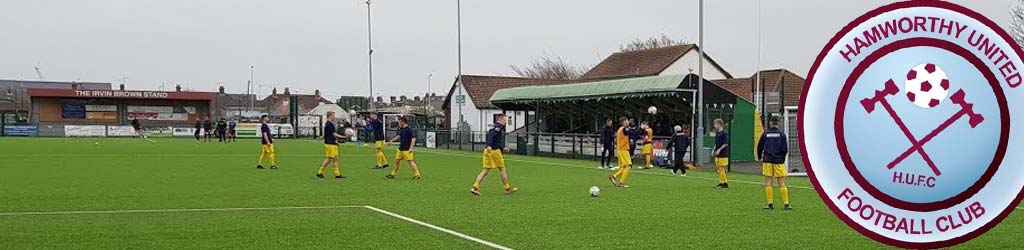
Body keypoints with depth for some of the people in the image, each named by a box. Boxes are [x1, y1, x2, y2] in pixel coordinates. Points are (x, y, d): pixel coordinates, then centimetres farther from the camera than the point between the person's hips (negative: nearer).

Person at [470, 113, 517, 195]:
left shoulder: (495, 127, 21)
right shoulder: (498, 127, -8)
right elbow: (490, 134, -23)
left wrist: (502, 148, 28)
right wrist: (489, 145, -36)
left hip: (488, 151, 9)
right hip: (494, 151, -9)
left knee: (485, 170, 5)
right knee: (502, 169, 4)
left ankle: (475, 187, -5)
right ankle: (507, 189, 13)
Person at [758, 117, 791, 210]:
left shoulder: (765, 134, 2)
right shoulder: (782, 134, -1)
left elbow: (759, 147, 6)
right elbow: (785, 149, -2)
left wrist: (760, 158, 23)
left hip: (767, 161, 0)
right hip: (779, 161, 0)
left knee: (768, 183, 4)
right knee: (782, 183, 2)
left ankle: (770, 204, 0)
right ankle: (786, 204, -1)